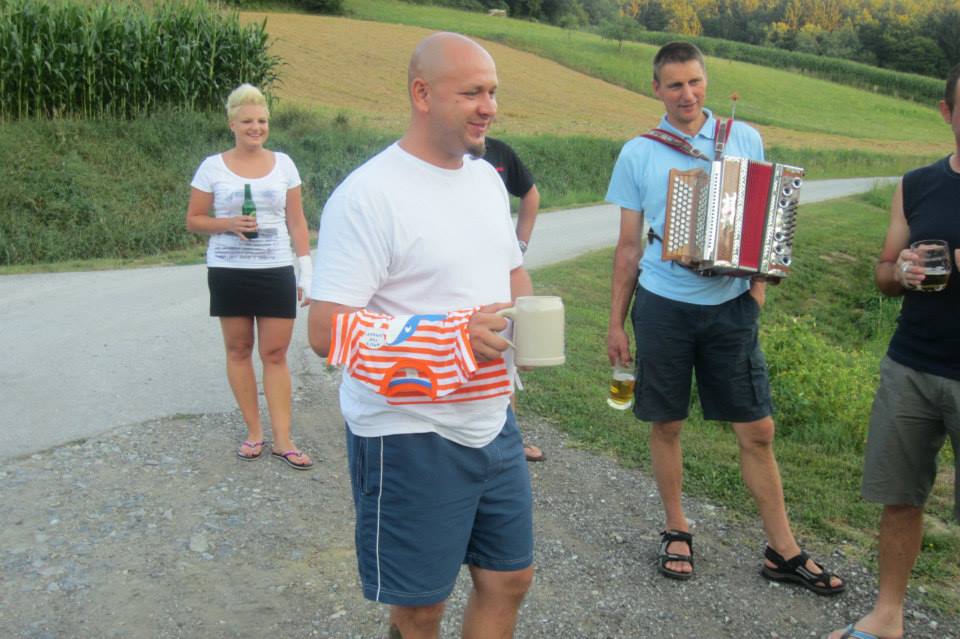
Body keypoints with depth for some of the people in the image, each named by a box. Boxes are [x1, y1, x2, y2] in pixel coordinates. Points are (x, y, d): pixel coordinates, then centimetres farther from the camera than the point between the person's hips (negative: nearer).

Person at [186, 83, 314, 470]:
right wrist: (228, 224, -14)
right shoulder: (213, 167, 1)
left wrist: (306, 270, 1)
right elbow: (193, 221, 5)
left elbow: (297, 222, 7)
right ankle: (254, 432, 18)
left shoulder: (283, 163, 5)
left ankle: (282, 441, 4)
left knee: (275, 354, 0)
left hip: (276, 271, 0)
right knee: (238, 350, 6)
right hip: (229, 272, 0)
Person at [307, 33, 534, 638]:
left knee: (510, 579, 19)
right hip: (409, 437, -7)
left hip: (492, 422, 7)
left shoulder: (487, 177, 7)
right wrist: (458, 337, -28)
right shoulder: (368, 195, -18)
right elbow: (327, 332, -23)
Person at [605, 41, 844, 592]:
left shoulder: (746, 139, 4)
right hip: (663, 308, -1)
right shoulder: (638, 153, 1)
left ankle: (783, 551, 19)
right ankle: (677, 531, 29)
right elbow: (629, 245, 5)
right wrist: (616, 321, 5)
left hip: (731, 307, 1)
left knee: (758, 429, 4)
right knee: (666, 424, 8)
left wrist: (758, 283, -4)